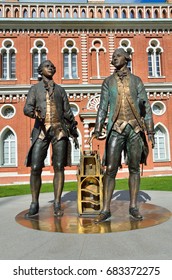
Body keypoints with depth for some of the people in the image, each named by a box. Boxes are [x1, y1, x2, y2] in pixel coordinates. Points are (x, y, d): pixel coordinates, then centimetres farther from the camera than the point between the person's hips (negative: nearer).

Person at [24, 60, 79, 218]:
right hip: (41, 130, -1)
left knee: (59, 167, -5)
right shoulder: (35, 88, 16)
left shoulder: (60, 90, 20)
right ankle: (34, 204, 7)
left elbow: (68, 113, 18)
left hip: (59, 130, 1)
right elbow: (27, 108, 1)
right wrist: (33, 113, -24)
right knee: (35, 167, -7)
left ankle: (57, 204, 2)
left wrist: (75, 134, 14)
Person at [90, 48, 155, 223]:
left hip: (135, 128, 1)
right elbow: (103, 107, 5)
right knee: (110, 169, -5)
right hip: (116, 129, 0)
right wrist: (97, 130, -6)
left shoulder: (136, 80, 12)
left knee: (134, 168, 4)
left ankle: (133, 206, 14)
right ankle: (105, 209, 1)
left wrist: (150, 131, -1)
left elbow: (145, 107, 6)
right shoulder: (108, 82, 12)